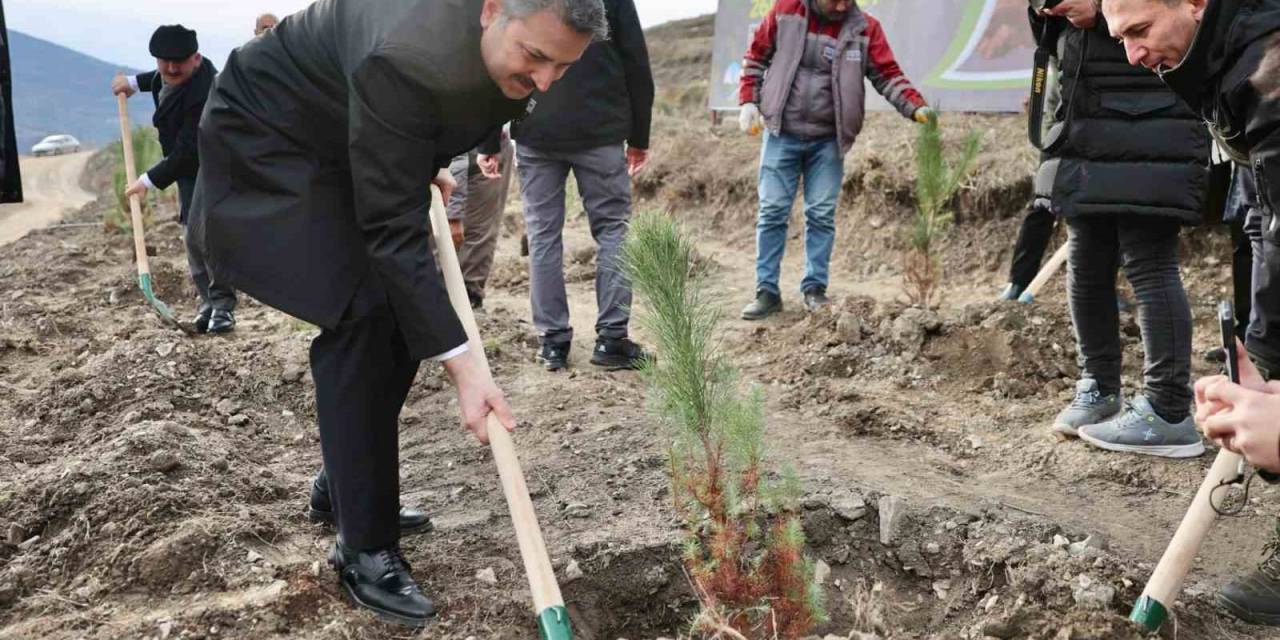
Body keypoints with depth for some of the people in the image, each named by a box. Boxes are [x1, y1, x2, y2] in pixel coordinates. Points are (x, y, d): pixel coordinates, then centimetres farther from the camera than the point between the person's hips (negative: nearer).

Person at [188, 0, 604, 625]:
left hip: (347, 143, 8)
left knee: (407, 312, 5)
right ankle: (365, 549, -7)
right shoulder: (409, 61, -40)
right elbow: (392, 231, -35)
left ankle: (348, 491, 23)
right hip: (270, 138, -8)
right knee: (362, 317, -18)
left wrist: (428, 167, 3)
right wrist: (462, 365, -37)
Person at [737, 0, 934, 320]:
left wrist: (916, 107, -17)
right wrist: (748, 102, 0)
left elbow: (888, 76, -2)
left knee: (822, 215, 2)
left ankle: (815, 288, 13)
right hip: (781, 134, 0)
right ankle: (767, 291, 6)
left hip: (828, 140, 0)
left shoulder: (865, 28, -3)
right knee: (772, 212, -1)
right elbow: (756, 57, 8)